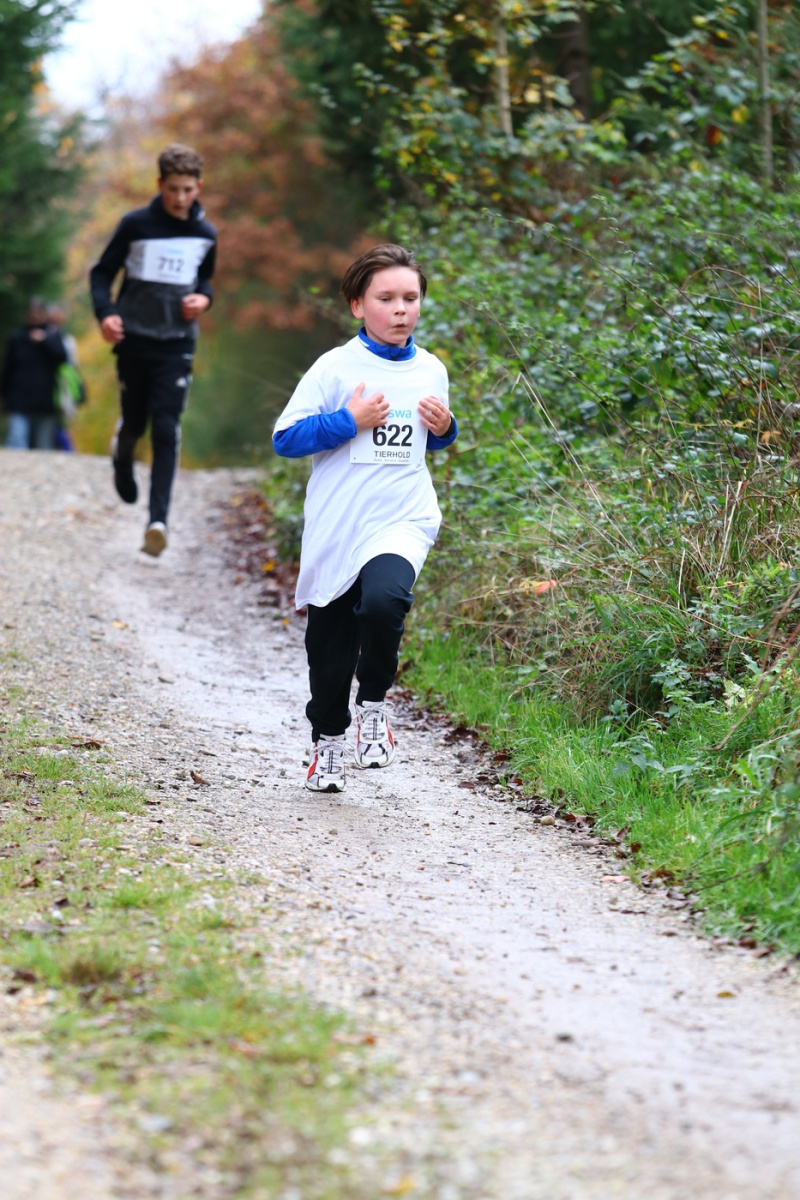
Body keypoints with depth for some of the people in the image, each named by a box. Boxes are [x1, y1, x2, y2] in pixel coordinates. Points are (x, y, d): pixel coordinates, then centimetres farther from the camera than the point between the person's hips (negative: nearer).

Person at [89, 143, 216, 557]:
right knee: (134, 423, 10)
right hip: (134, 340, -1)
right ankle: (122, 456, 48)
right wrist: (105, 312, -16)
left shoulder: (205, 235, 3)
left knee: (166, 430, -11)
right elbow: (102, 272, 1)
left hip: (177, 344, 1)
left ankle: (158, 520, -17)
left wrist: (204, 298, -2)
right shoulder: (136, 224, -5)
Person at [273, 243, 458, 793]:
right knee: (330, 651, 7)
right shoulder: (336, 367, -4)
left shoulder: (431, 371, 8)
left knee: (384, 600, -30)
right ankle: (328, 739, 34)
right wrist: (349, 421, -15)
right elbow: (285, 437, -6)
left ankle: (373, 702, -4)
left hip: (403, 521, 1)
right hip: (336, 531, -1)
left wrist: (444, 430, 3)